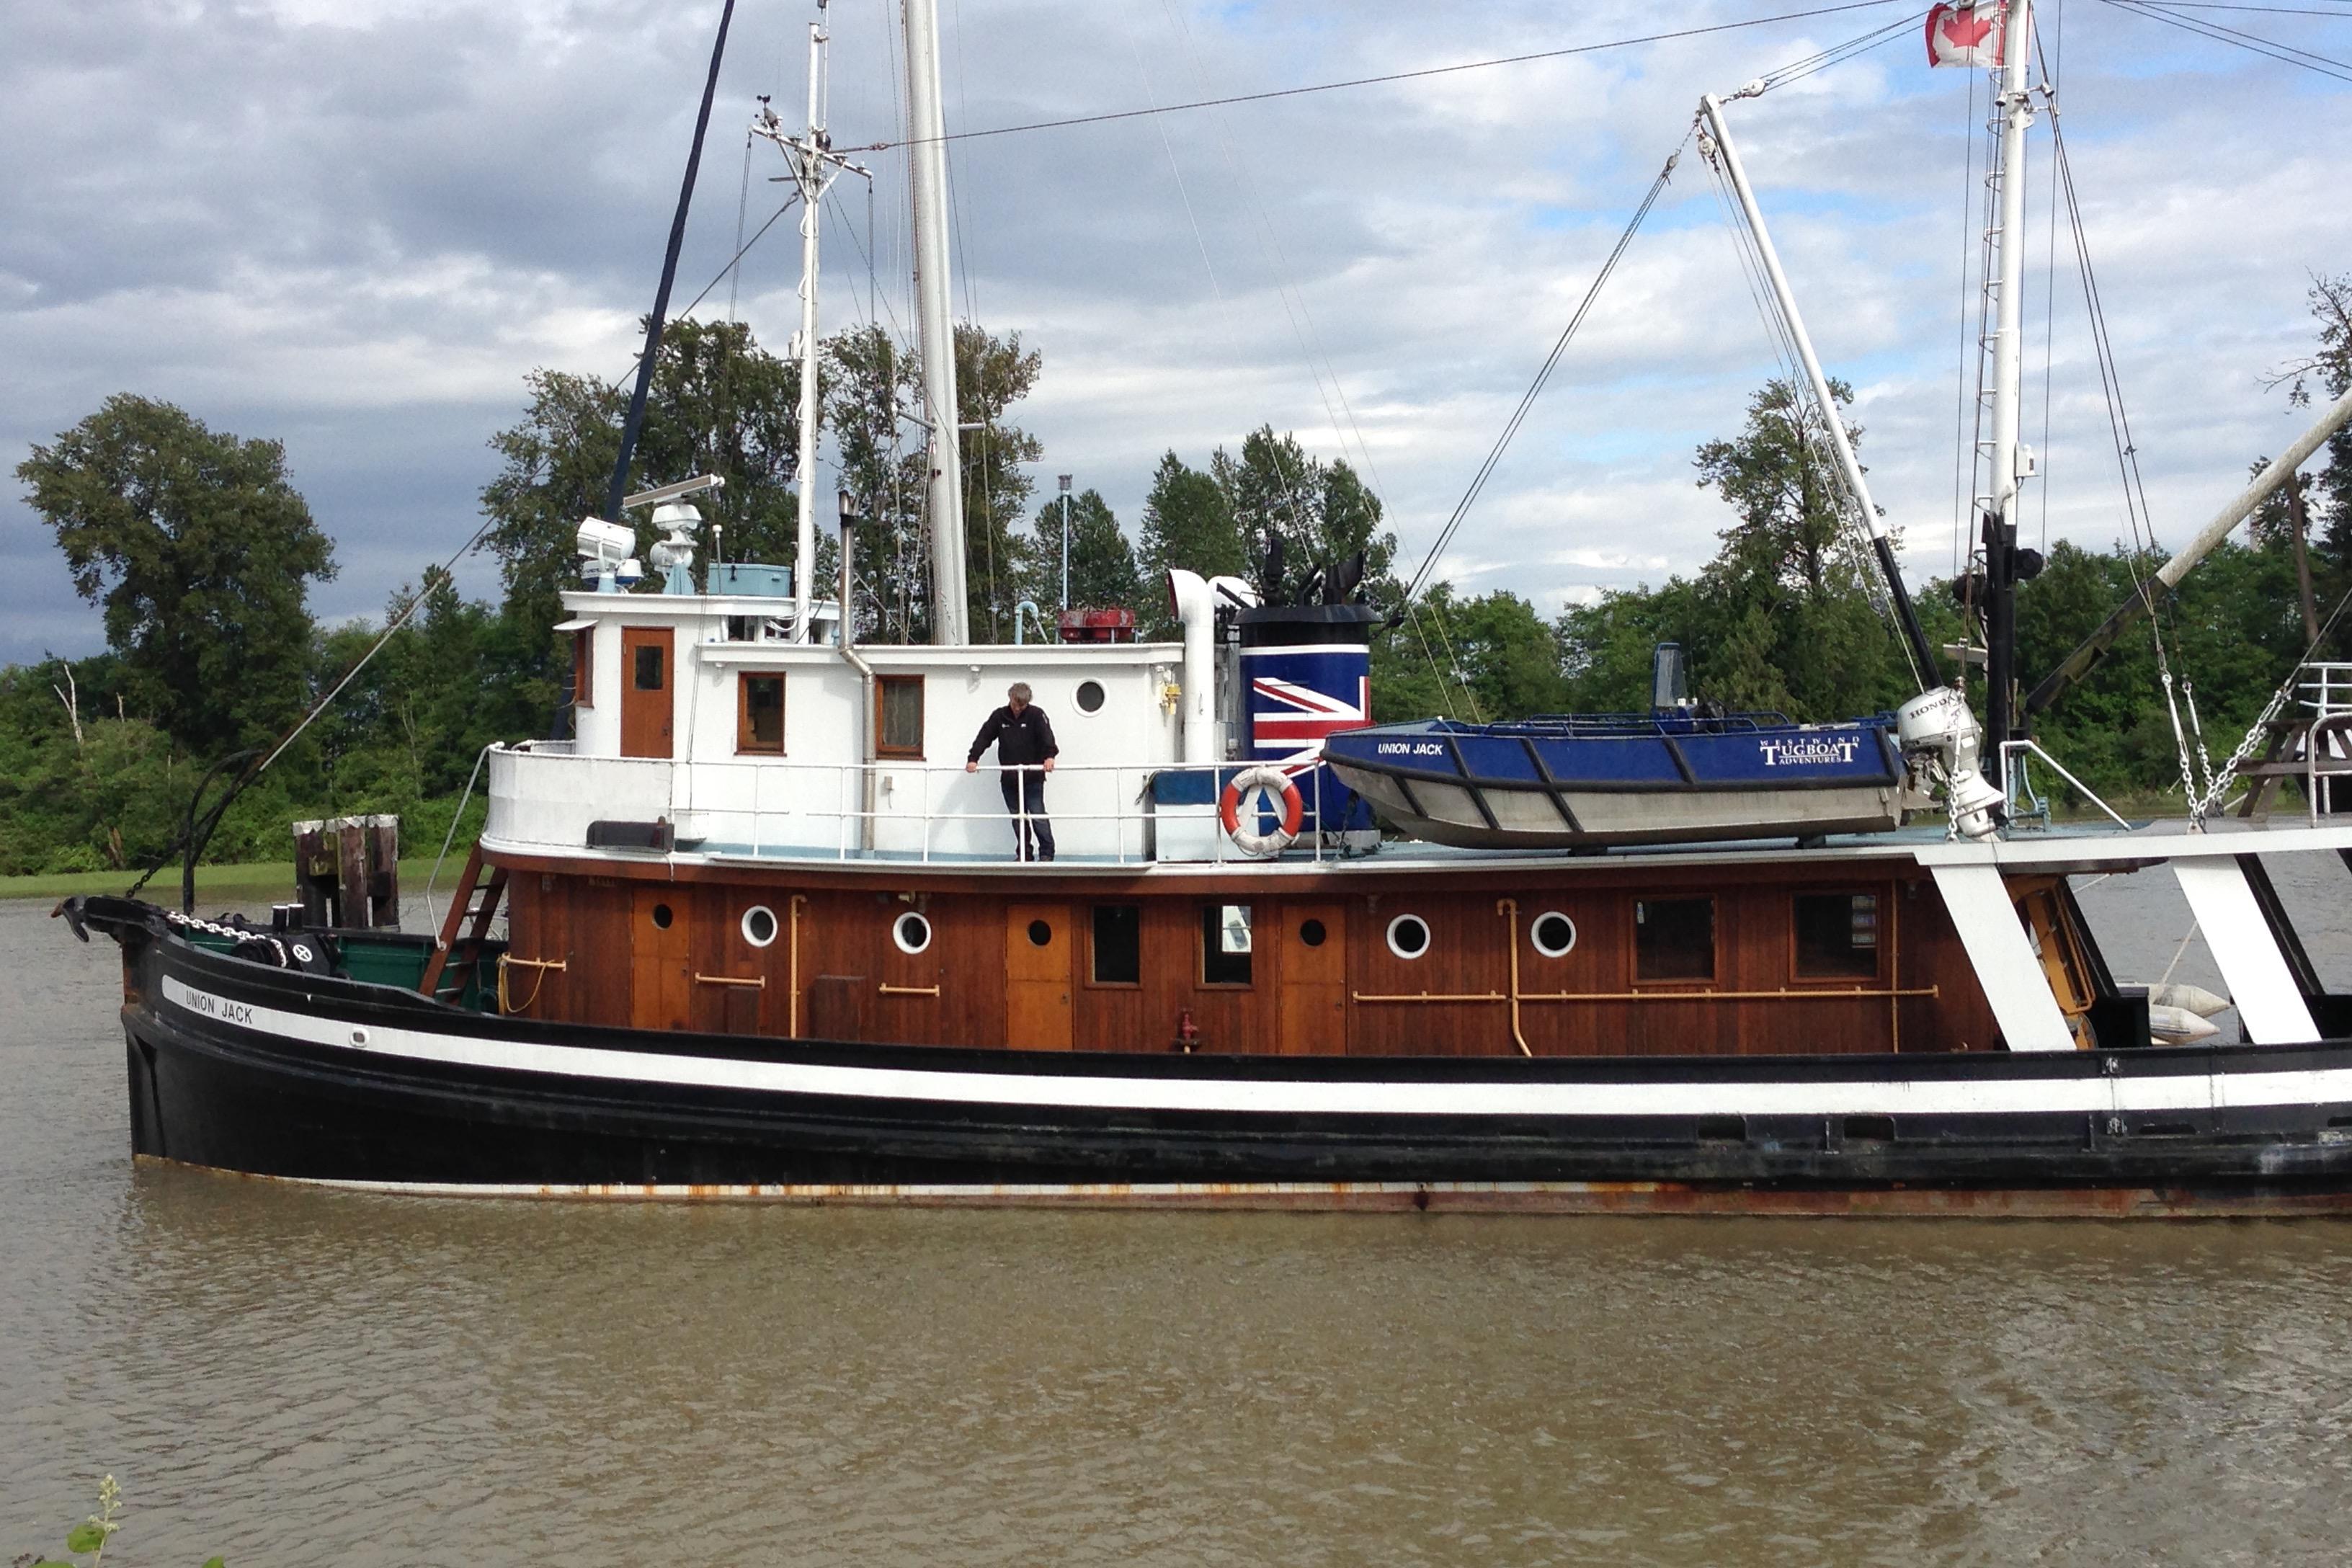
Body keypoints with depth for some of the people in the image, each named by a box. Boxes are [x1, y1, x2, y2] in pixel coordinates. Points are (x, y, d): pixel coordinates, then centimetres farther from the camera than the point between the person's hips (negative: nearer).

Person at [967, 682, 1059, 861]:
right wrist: (973, 759, -15)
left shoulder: (1036, 715, -5)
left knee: (1038, 815, -8)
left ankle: (1047, 853, 0)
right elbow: (984, 737, 0)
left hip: (1033, 778, -4)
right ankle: (1024, 854, 16)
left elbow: (1046, 736, -19)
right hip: (1009, 779, 4)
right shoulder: (999, 716, 5)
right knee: (1017, 818, 9)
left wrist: (1050, 756, -38)